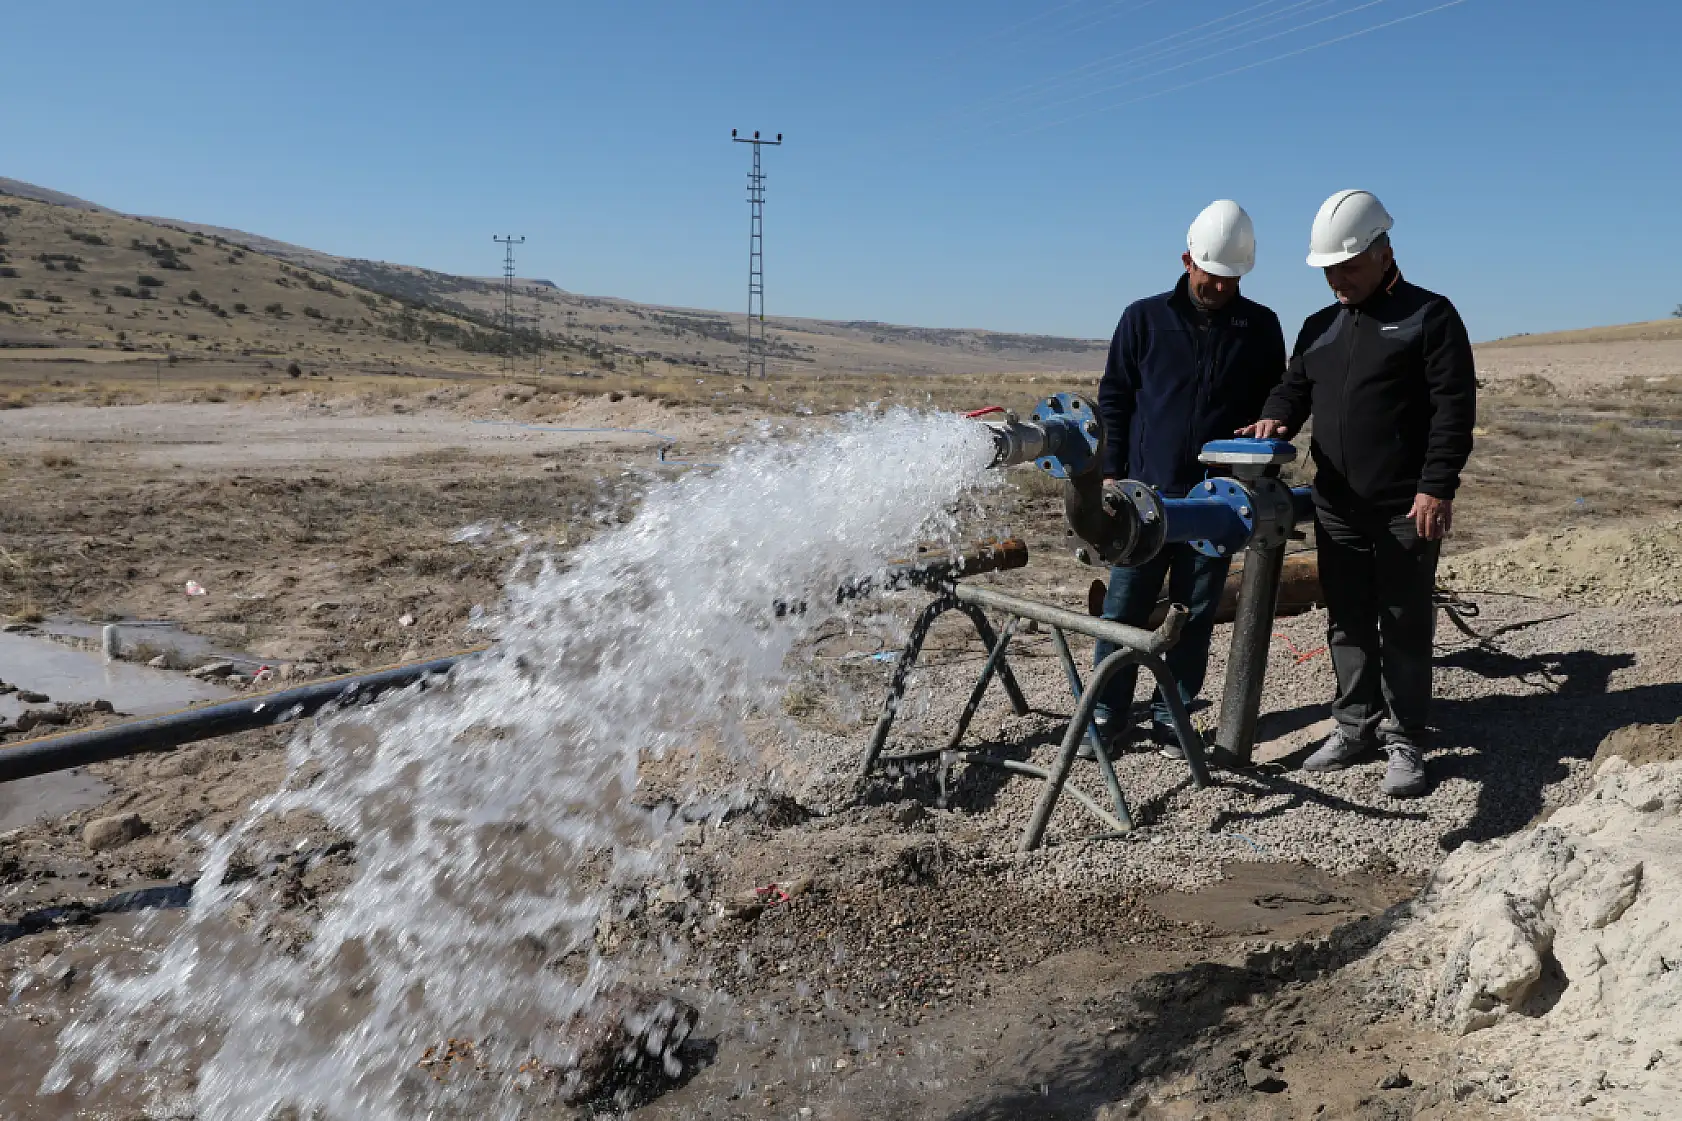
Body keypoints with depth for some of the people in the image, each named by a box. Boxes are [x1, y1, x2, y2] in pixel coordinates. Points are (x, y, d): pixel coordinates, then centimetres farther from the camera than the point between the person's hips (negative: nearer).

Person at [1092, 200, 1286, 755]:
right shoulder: (1145, 318, 2)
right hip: (1146, 491, -1)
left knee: (1195, 615, 6)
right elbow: (1114, 397, 6)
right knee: (1124, 607, 2)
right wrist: (1111, 471, 2)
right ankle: (1108, 712, 14)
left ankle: (1171, 716, 17)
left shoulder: (1260, 326, 5)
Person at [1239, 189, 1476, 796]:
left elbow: (1454, 409, -9)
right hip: (1337, 508, 6)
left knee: (1404, 626, 1)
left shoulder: (1429, 315, -3)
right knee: (1347, 623, 11)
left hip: (1406, 510, -6)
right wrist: (1276, 418, -4)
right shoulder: (1320, 327, 15)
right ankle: (1355, 727, 23)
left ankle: (1405, 742, 11)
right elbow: (1294, 387, 20)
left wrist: (1437, 487, -17)